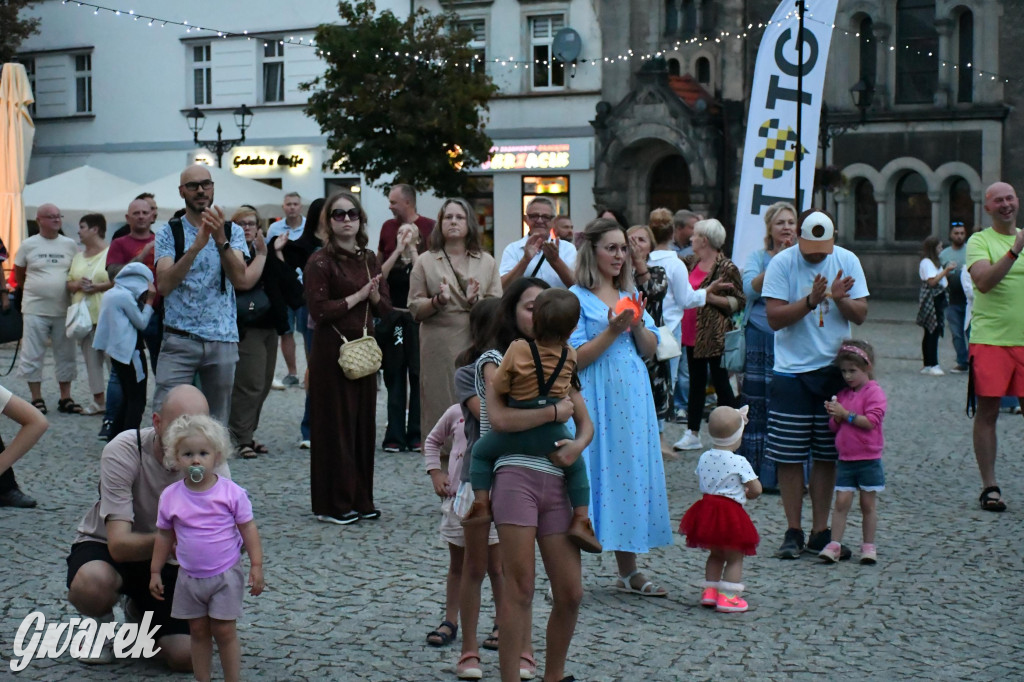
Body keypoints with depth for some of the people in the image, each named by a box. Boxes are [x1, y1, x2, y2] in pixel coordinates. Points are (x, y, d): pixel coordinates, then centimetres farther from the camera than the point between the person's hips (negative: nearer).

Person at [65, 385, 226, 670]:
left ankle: (142, 612, 18)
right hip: (104, 548, -3)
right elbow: (119, 545, -33)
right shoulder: (122, 452, -27)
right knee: (90, 586, -39)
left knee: (188, 656, -17)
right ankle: (102, 623, 0)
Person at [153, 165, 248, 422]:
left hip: (223, 340, 2)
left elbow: (239, 278, -10)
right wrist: (196, 246, -24)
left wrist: (221, 240, -26)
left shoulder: (233, 231, 6)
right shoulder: (168, 233, 2)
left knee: (217, 420, 9)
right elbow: (163, 285, -13)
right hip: (179, 340, -2)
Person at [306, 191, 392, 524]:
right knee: (335, 425, -3)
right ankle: (332, 505, 4)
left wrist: (375, 297, -9)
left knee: (364, 424, 9)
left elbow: (385, 307, 13)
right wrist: (358, 296, -12)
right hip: (332, 350, -6)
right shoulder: (320, 262, -7)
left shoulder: (369, 260, 13)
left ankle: (360, 499, 17)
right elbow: (319, 310, -17)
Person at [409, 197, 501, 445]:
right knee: (441, 405, -4)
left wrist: (475, 301, -13)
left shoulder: (487, 262, 13)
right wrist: (438, 301, -12)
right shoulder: (425, 262, 10)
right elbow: (415, 309, 6)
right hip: (439, 347, -1)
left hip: (477, 344, 1)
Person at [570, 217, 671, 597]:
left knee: (629, 472, 8)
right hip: (595, 402, -6)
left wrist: (637, 325, -5)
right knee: (591, 473, -7)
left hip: (632, 398, 6)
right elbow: (575, 358, -12)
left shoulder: (630, 295, 15)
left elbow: (650, 349, 12)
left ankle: (628, 572, 17)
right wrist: (613, 330, -17)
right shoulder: (578, 297, -5)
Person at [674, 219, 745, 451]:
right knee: (696, 382, 12)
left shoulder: (726, 268, -12)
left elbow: (739, 301, -11)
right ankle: (692, 433, 18)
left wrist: (712, 298, -20)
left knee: (721, 383, 0)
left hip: (715, 336, -7)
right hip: (693, 333, 7)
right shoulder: (692, 262, 8)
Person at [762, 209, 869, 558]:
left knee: (827, 456, 6)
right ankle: (793, 531, 10)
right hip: (791, 373, -2)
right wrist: (811, 300, -23)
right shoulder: (781, 263, -6)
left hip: (835, 370, 2)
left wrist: (839, 298, -17)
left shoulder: (848, 261, 3)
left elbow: (861, 315, 2)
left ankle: (820, 531, 15)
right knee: (789, 457, -1)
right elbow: (774, 317, -12)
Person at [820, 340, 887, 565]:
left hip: (869, 460, -5)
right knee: (841, 502, -1)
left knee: (868, 504, 4)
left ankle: (869, 546, 12)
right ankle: (834, 544, -2)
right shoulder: (843, 394, 12)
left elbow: (871, 421, -19)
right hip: (845, 459, 5)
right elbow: (835, 427, 13)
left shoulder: (874, 392, -7)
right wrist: (835, 416, -8)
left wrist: (845, 414, -19)